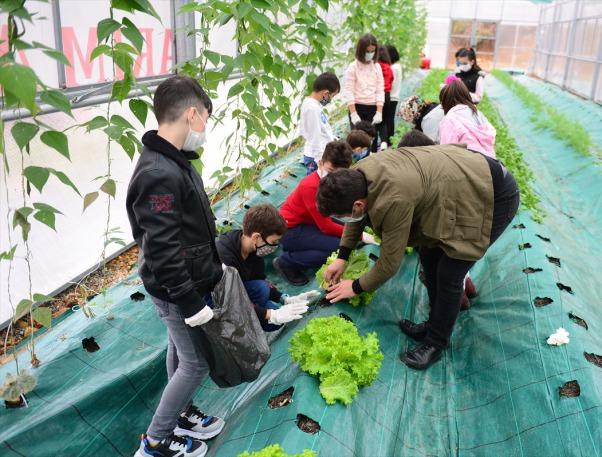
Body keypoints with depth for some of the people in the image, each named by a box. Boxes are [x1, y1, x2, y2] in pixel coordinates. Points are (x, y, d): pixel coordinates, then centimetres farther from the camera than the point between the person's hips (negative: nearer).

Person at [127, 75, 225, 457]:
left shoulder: (175, 162, 3)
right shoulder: (159, 175, -29)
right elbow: (162, 252, -29)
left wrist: (214, 265, 19)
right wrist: (192, 303, -22)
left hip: (191, 282, 9)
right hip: (179, 291, -9)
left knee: (181, 353, 24)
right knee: (196, 363, 5)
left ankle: (181, 413, 45)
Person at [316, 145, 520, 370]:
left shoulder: (394, 200, -36)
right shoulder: (357, 175, -12)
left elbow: (389, 263, -20)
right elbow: (358, 218, 11)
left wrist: (356, 287, -4)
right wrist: (342, 257, 11)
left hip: (495, 196, -8)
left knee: (448, 275, -6)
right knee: (428, 255, 13)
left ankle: (435, 344, 14)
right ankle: (435, 324, 30)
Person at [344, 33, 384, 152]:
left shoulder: (377, 67, 8)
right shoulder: (353, 67, -2)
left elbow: (380, 90, 5)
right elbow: (349, 91, -7)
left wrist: (379, 112, -6)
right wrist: (353, 114, -15)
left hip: (373, 108, 3)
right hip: (357, 107, -3)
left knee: (372, 138, 4)